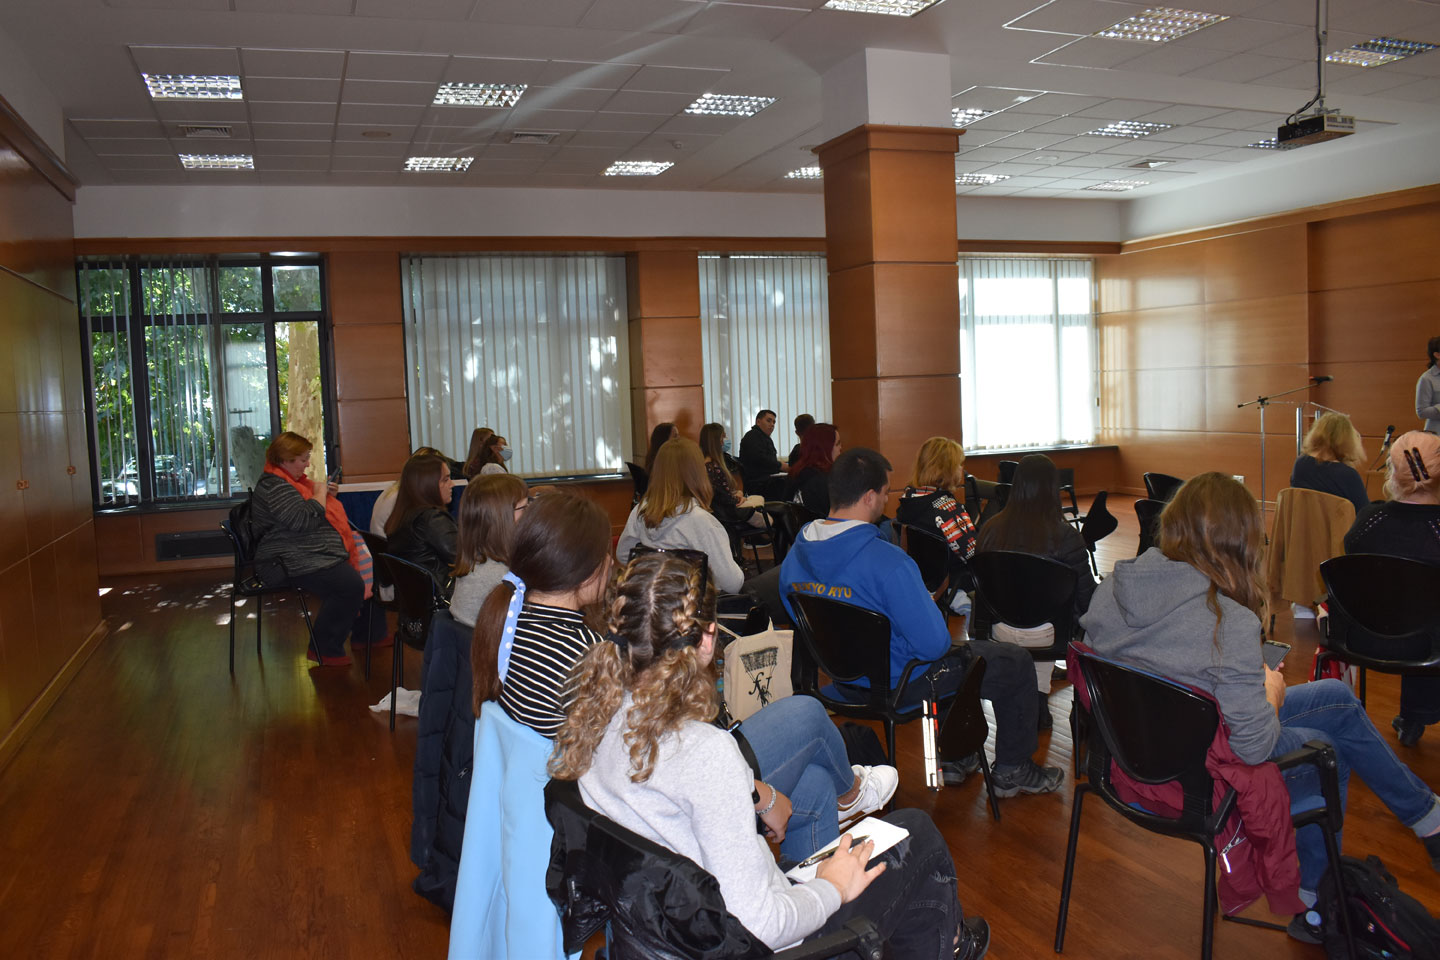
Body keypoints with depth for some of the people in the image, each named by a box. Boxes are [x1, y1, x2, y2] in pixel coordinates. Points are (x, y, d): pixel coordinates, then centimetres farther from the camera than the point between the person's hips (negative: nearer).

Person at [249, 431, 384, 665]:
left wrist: (329, 494, 13)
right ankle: (324, 650, -15)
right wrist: (319, 496, -13)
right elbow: (302, 521, -27)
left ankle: (367, 635, 16)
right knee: (350, 585, -28)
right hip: (293, 562, -12)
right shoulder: (273, 487, -14)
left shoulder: (295, 480, 18)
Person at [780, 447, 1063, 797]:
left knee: (959, 654, 35)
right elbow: (934, 643, -28)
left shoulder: (795, 555, -8)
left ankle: (954, 757, 44)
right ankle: (1013, 772, 29)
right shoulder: (887, 561, -32)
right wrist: (928, 604, -5)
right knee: (1015, 662, 13)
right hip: (898, 683, -8)